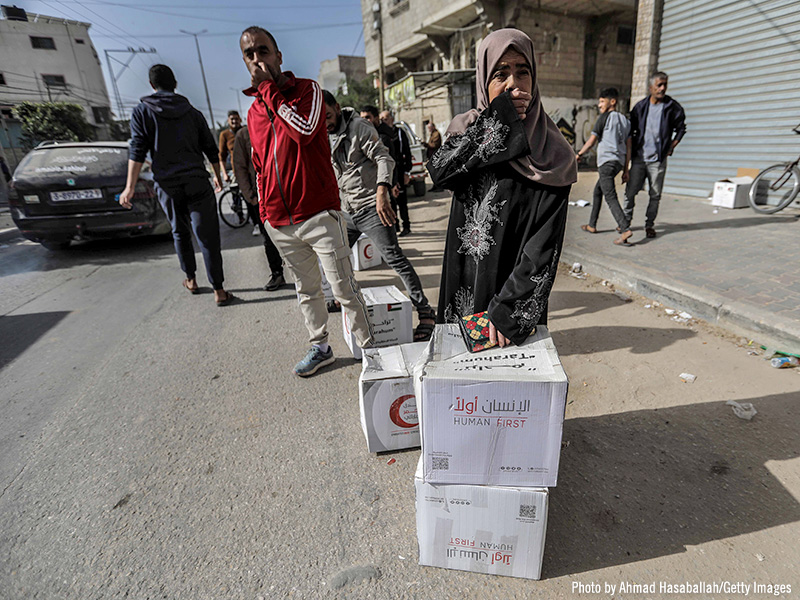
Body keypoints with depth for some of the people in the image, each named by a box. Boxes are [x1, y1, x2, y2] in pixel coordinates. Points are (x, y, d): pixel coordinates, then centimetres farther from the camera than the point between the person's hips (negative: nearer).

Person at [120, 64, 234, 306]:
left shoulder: (142, 112, 4)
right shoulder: (193, 113, 11)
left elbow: (137, 151, -4)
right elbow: (211, 150, 14)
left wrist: (130, 188, -4)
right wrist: (218, 177, 28)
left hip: (167, 186, 0)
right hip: (197, 183, 0)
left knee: (180, 233, 19)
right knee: (208, 237, -4)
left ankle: (191, 280, 29)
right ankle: (218, 291, -6)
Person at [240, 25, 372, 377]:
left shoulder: (307, 89, 0)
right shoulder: (254, 112, 16)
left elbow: (305, 130, -21)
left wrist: (268, 88, -12)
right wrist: (264, 209, 19)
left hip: (319, 214, -6)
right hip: (279, 222, 6)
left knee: (344, 289, -3)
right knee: (306, 290, 15)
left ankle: (367, 348, 12)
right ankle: (320, 348, 29)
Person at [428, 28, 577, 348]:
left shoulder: (552, 155, -8)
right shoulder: (467, 127, 4)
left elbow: (545, 247, -13)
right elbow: (438, 171, -16)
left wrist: (507, 310, -20)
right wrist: (495, 118, -18)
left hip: (513, 289, -3)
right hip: (462, 282, 3)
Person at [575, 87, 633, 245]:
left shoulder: (605, 117, -3)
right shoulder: (625, 120, 17)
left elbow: (591, 141, -3)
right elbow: (628, 147, 13)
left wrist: (579, 154, 14)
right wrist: (626, 170, 14)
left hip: (606, 161, -8)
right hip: (619, 162, 8)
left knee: (610, 197, -14)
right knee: (598, 191, 22)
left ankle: (625, 229, -27)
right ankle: (592, 225, 28)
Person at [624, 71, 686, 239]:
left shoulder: (673, 107, 2)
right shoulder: (640, 106, 5)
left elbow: (681, 128, 15)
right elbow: (631, 130, 15)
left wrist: (672, 146, 5)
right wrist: (631, 149, 8)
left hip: (658, 159, 0)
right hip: (639, 157, 1)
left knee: (655, 195, 2)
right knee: (630, 191, -1)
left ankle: (649, 224, 13)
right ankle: (626, 220, 16)